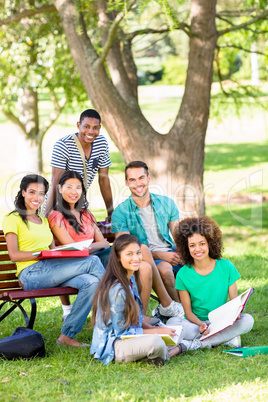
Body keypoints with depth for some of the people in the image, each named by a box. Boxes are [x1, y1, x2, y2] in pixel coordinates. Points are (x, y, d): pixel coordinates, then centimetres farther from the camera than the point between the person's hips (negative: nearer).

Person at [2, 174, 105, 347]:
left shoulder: (44, 221, 28)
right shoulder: (12, 219, 5)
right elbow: (14, 255, -5)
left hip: (51, 273, 7)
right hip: (31, 273, -7)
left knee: (91, 282, -27)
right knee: (92, 261, -21)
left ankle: (67, 335, -23)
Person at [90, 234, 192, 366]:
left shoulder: (131, 279, 5)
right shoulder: (116, 290, -24)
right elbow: (122, 331, -19)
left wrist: (153, 328, 0)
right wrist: (157, 331, -14)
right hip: (112, 347, -10)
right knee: (155, 341, -34)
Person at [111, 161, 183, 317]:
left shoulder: (166, 203, 11)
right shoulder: (121, 212, -1)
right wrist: (160, 255, -22)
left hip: (171, 255, 4)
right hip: (147, 258, -4)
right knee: (165, 269, -38)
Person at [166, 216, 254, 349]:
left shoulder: (226, 267, -1)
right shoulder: (183, 274, -4)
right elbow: (188, 311, -3)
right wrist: (200, 324, -25)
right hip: (196, 323, -1)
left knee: (247, 320, -28)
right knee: (172, 323, -31)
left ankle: (197, 344, -26)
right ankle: (228, 337, -27)